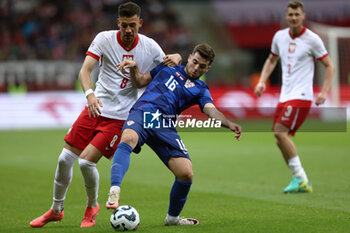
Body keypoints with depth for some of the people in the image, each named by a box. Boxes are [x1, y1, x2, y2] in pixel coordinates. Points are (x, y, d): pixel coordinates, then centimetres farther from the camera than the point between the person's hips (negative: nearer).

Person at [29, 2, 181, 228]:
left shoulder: (149, 46, -5)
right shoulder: (104, 39, -5)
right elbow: (85, 70, -14)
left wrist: (175, 58, -16)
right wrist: (90, 93, -35)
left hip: (121, 117, -2)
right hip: (96, 108, 3)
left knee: (86, 161, -16)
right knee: (65, 159, 0)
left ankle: (92, 206, 12)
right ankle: (56, 210, 22)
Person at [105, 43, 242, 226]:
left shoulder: (200, 89, 18)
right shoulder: (168, 67, 24)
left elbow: (211, 111, -1)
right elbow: (140, 81, 30)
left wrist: (230, 124, -21)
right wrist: (133, 68, 8)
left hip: (165, 126, 1)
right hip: (142, 113, -1)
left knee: (186, 173, -11)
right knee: (128, 138, -37)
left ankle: (173, 217, 17)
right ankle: (114, 192, -50)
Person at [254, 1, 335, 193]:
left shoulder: (312, 39, -7)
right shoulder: (279, 36, 9)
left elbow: (329, 66, -1)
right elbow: (272, 60, 26)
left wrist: (324, 92, -13)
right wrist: (262, 81, 11)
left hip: (301, 96, -7)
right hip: (285, 96, 7)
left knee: (280, 132, -21)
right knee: (281, 139, 3)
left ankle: (300, 178, -15)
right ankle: (301, 182, 10)